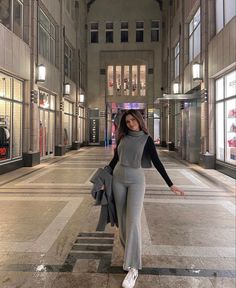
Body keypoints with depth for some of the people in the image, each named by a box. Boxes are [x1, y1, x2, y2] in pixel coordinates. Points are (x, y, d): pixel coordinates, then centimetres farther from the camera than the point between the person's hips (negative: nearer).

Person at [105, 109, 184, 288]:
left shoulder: (146, 139, -2)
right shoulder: (122, 137, 8)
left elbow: (157, 162, -5)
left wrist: (171, 185, -9)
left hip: (136, 180, -4)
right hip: (118, 178, 4)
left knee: (133, 220, -13)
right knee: (122, 219, 7)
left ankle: (133, 267, -8)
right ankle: (130, 253, 25)